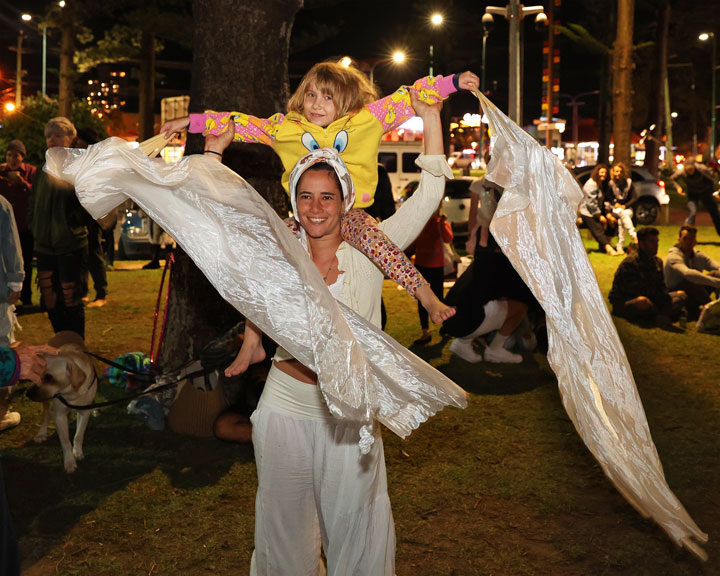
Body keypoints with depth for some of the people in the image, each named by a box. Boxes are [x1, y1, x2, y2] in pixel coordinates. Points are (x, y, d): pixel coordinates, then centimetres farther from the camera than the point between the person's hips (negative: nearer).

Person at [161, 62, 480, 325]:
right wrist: (191, 121, 7)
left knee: (370, 236, -35)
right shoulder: (286, 126, 5)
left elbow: (408, 99, -1)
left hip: (350, 214, -3)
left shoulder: (367, 120, 0)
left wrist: (453, 82, -8)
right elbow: (243, 124, 8)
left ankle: (428, 297, -25)